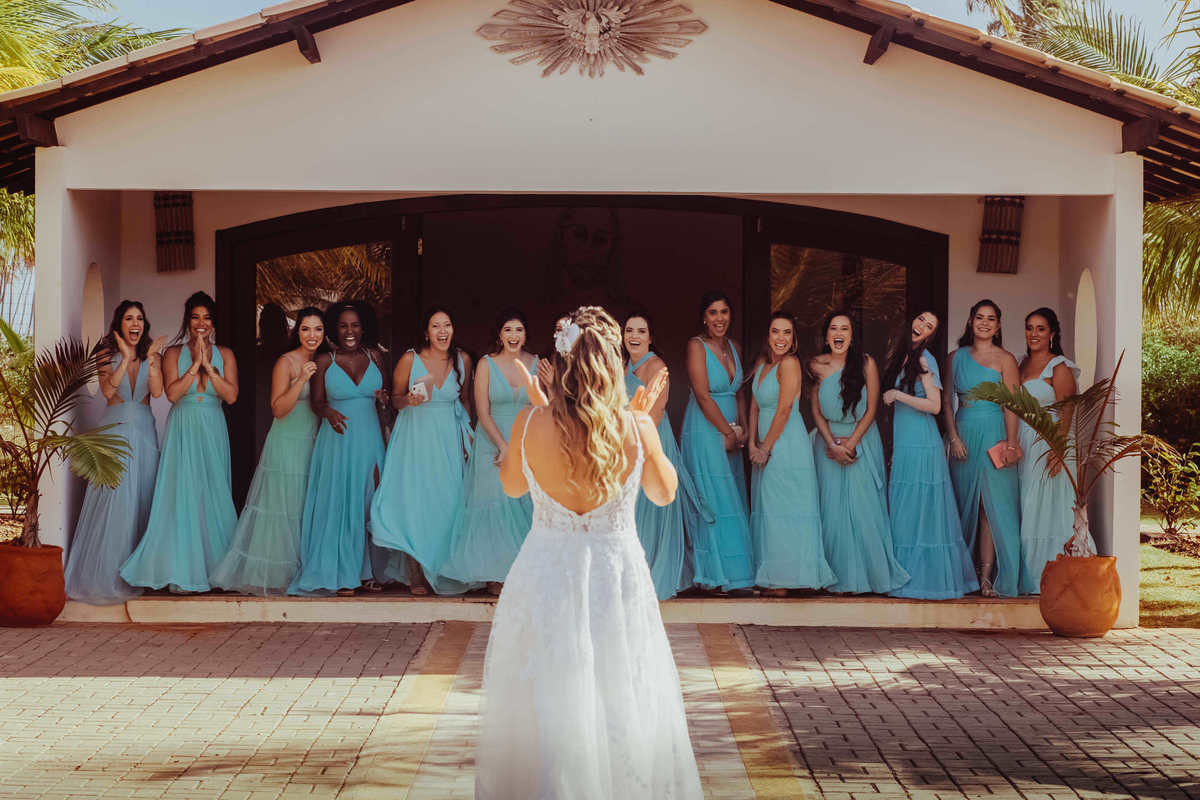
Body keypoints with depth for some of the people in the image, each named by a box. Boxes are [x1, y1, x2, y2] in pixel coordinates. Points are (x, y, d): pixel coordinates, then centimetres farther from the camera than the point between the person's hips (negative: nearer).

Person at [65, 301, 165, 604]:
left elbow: (157, 391, -6)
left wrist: (151, 359, -17)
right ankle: (104, 573, -2)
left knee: (142, 497, 1)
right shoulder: (107, 354, 2)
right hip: (115, 427, -3)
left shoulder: (152, 354, 7)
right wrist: (126, 358, -19)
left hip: (144, 431, 3)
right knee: (112, 498, -9)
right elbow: (108, 390, -13)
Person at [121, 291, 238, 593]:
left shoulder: (224, 354, 7)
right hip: (182, 431, -1)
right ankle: (181, 566, -3)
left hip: (213, 432, 1)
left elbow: (231, 395, -5)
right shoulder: (174, 353, 4)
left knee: (213, 496, 1)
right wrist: (195, 363, -13)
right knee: (181, 495, -7)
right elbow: (172, 392, -10)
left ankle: (212, 565, 8)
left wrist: (208, 365, -11)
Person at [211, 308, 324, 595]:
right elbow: (278, 409, -16)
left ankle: (300, 574, 13)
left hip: (312, 443, 7)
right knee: (282, 508, -5)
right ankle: (271, 575, 1)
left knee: (306, 509, 7)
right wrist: (301, 380, -26)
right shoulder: (285, 362, -9)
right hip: (287, 444, -6)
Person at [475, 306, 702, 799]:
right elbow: (664, 493, 5)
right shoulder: (637, 428, -13)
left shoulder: (531, 424, -13)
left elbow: (512, 485, 7)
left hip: (547, 577, 0)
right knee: (621, 703, 16)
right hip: (618, 576, 0)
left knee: (545, 708, 14)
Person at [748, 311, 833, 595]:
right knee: (766, 510, 11)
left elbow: (784, 410, -15)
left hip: (787, 445, -9)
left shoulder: (789, 363, -13)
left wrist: (766, 447, -10)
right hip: (766, 446, 9)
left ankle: (782, 581, -1)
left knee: (783, 511, -5)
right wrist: (753, 444, 3)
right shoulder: (761, 363, 12)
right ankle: (768, 578, 17)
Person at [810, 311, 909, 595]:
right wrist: (833, 445, -9)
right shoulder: (817, 366, -2)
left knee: (864, 507, -3)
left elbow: (871, 410, -4)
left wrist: (851, 443, -11)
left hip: (863, 441, -1)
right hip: (828, 441, 1)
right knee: (833, 508, 0)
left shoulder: (866, 364, -6)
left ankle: (874, 574, 7)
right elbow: (816, 412, 1)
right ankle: (842, 578, 7)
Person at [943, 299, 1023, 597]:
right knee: (967, 504, 6)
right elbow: (946, 401, 9)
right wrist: (954, 437, -2)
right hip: (964, 435, 3)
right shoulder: (956, 358, 9)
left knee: (992, 505, -6)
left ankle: (987, 575, -7)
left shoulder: (1004, 359, -1)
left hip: (993, 435, -3)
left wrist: (1011, 444, -12)